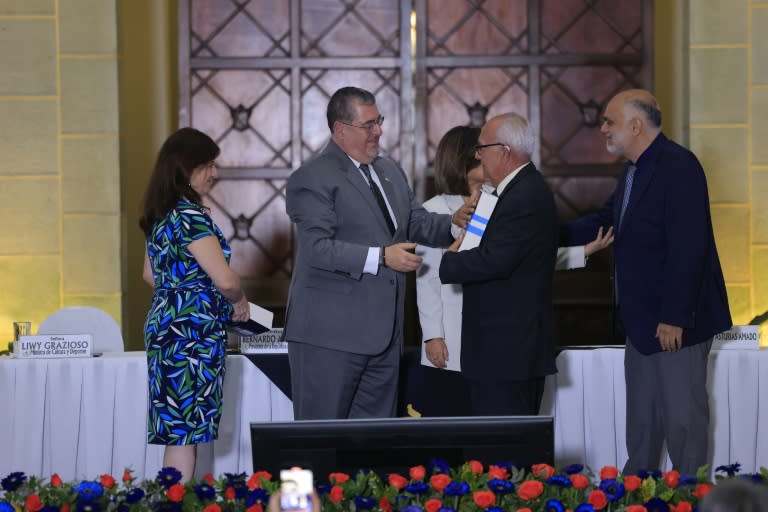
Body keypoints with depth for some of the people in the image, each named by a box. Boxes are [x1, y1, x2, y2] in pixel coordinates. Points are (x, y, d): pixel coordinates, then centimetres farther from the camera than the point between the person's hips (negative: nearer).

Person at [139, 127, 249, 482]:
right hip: (192, 331, -9)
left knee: (177, 431, 11)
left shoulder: (160, 215, 13)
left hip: (164, 324, 9)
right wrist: (239, 303, 2)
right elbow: (225, 280, -18)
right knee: (188, 430, -7)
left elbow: (151, 274, 26)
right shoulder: (191, 216, -15)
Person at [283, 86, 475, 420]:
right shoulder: (312, 179, -11)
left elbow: (416, 222, 20)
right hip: (331, 333, -8)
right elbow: (317, 248, -19)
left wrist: (453, 222, 0)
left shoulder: (390, 172, 17)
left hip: (383, 330, 8)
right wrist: (381, 257, -23)